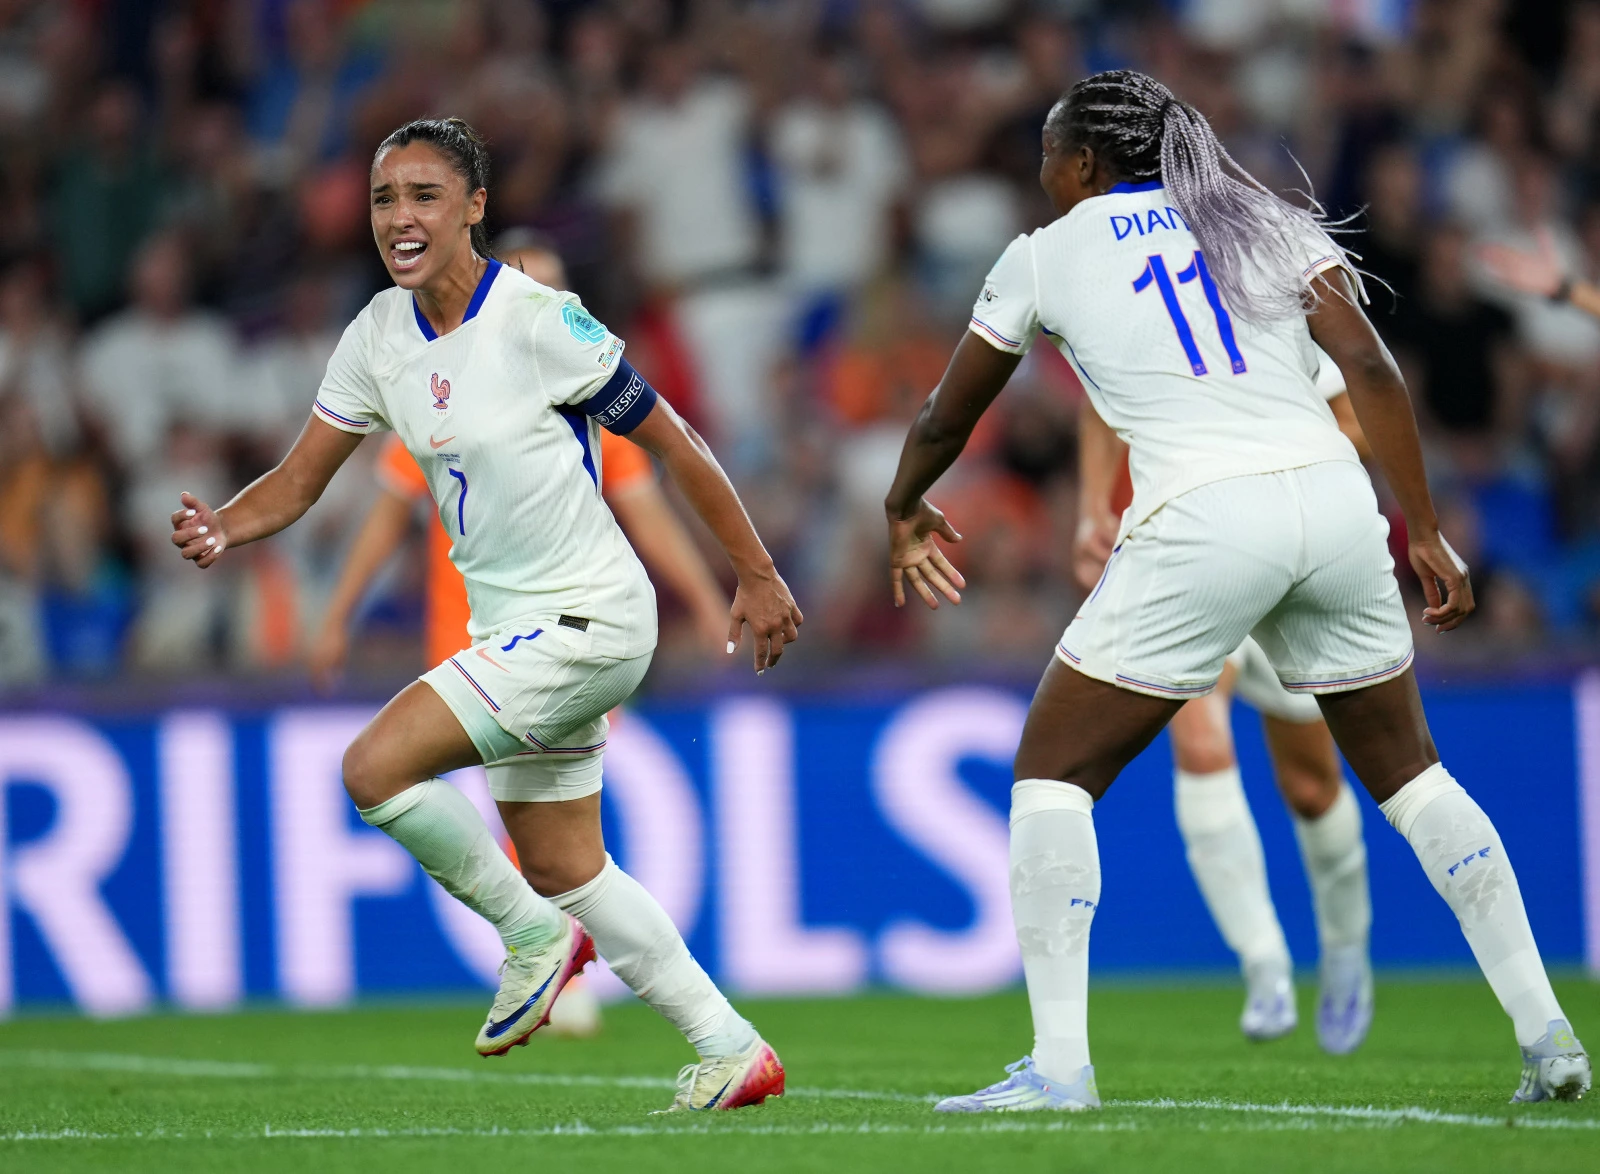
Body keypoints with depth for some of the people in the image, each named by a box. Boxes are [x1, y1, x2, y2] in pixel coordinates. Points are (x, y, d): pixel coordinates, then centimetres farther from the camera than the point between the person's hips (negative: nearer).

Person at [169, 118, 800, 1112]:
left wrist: (757, 576, -5)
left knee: (377, 765, -19)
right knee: (564, 870, 13)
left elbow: (672, 443, -10)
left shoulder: (541, 322, -18)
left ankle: (534, 933, 1)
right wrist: (221, 529, -17)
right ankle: (732, 1050, 25)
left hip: (588, 620, -8)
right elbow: (298, 481, 5)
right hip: (513, 626, 8)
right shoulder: (380, 337, 2)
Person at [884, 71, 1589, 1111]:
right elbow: (1369, 369, 5)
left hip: (1202, 520, -4)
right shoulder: (1266, 223, 18)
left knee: (1054, 770, 8)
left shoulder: (1044, 257, 13)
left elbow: (948, 418, 25)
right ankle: (1548, 1036, 14)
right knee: (1406, 765, 19)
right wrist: (1425, 532, 7)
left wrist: (905, 508, 45)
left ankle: (1059, 1064, -2)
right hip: (1334, 505, 4)